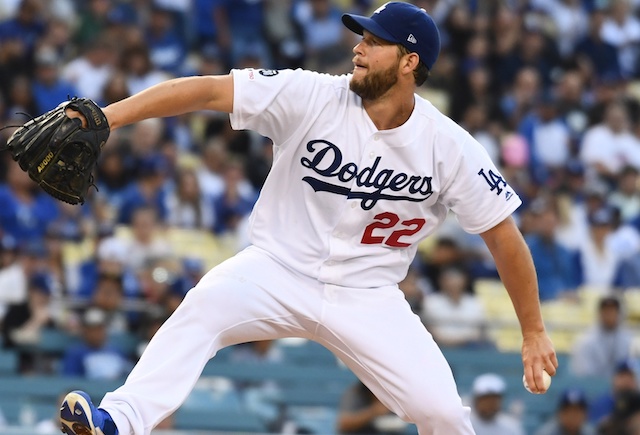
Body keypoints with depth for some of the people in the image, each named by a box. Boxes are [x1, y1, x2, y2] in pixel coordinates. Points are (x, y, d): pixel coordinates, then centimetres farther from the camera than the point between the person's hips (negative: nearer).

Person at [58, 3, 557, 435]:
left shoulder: (450, 147, -11)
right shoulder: (311, 97, -14)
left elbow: (503, 234, -2)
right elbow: (207, 90, -22)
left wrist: (534, 333, 0)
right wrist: (106, 117, -34)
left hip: (368, 296, 1)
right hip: (278, 271, -1)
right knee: (206, 305, -31)